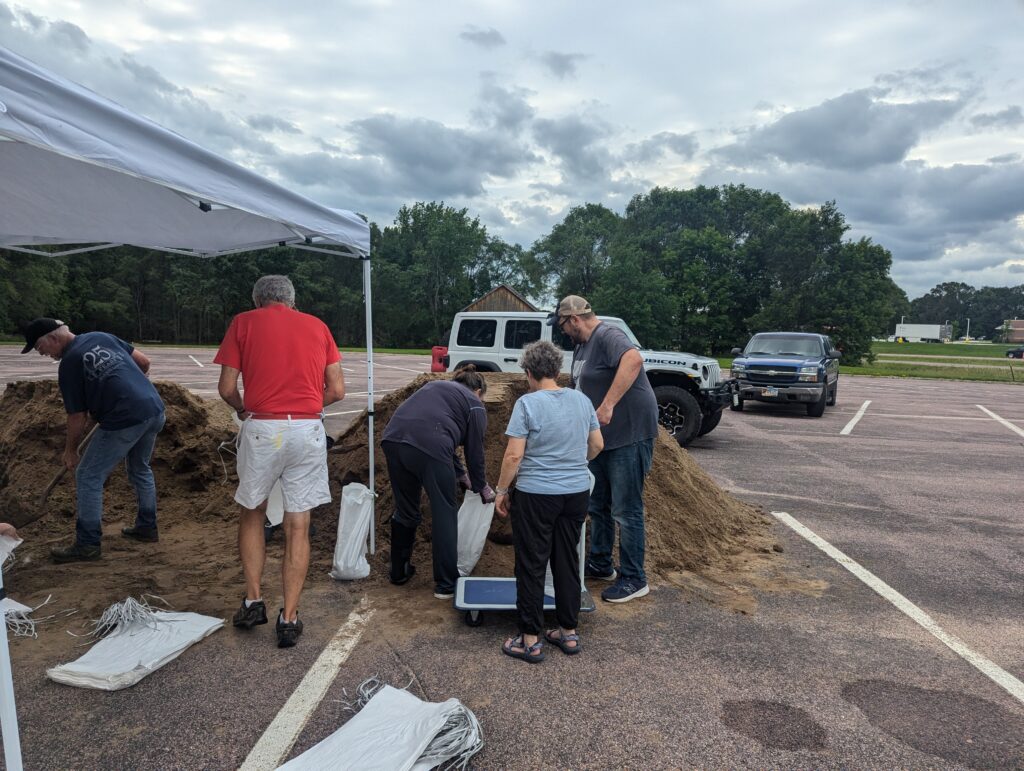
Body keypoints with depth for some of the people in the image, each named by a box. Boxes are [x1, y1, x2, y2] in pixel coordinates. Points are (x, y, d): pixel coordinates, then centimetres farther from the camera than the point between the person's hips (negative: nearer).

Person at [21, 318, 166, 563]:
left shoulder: (69, 363, -3)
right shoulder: (101, 336, 15)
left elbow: (78, 417, 0)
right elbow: (144, 362, 17)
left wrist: (70, 450, 15)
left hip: (125, 420, -8)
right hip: (155, 410, 8)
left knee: (88, 477, 6)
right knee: (140, 469, 26)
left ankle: (88, 544, 11)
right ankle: (147, 527, 35)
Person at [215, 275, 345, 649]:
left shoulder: (243, 322, 7)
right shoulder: (317, 326, 12)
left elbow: (227, 387, 1)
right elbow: (337, 389, 6)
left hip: (261, 429, -1)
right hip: (308, 430, 1)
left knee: (252, 514, 21)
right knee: (298, 526, 8)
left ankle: (253, 602, 23)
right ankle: (289, 619, 12)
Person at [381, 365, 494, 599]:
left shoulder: (436, 386, 33)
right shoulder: (474, 405, 16)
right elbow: (474, 451, 17)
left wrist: (459, 474, 43)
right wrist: (481, 487, 32)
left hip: (393, 438, 6)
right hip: (428, 447, -6)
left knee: (405, 510, 22)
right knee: (445, 514, 9)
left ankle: (399, 572, 36)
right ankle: (446, 584, 16)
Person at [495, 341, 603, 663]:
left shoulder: (527, 403, -13)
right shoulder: (582, 400, 3)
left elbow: (514, 456, -15)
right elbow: (597, 445, 12)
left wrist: (502, 490, -3)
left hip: (535, 495, -5)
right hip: (577, 493, 5)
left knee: (531, 566, 6)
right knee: (567, 562, 16)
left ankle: (530, 640, 15)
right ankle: (568, 632, 26)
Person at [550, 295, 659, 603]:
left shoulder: (608, 336, -18)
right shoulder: (582, 346, 13)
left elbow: (634, 359, -39)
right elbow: (580, 390, 22)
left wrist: (608, 405, -41)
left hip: (629, 435, -10)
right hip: (601, 437, 10)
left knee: (626, 510, -1)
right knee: (598, 505, 19)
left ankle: (634, 580, 13)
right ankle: (600, 564, 35)